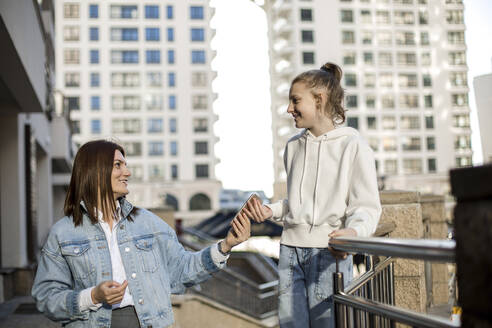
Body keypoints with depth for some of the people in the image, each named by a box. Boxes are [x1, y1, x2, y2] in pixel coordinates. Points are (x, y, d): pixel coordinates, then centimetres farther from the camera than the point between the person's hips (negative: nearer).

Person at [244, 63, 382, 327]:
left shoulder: (352, 145, -4)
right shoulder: (293, 146, 15)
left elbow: (366, 206, -8)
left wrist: (353, 231, -28)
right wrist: (271, 211, 7)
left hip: (329, 250, -5)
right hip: (291, 248, 5)